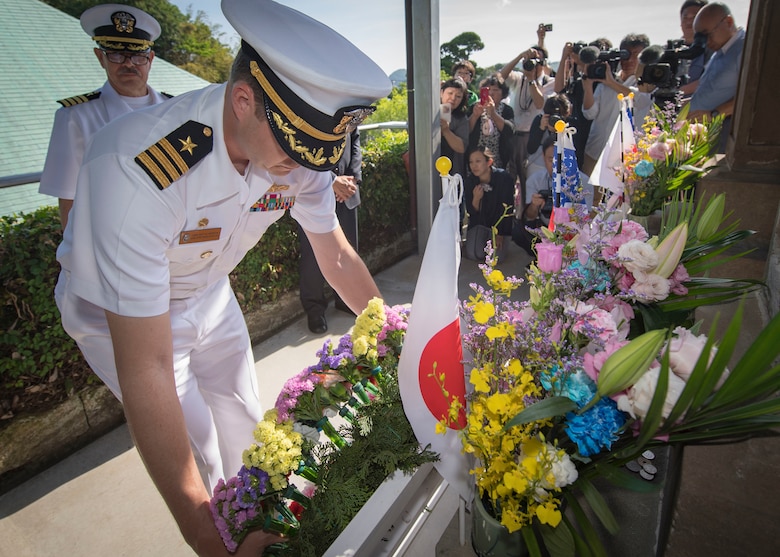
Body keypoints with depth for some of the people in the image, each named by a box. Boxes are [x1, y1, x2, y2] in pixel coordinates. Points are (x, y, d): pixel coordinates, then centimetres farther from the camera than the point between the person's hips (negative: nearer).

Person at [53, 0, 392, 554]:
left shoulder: (300, 150, -23)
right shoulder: (138, 168, -42)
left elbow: (338, 258, -7)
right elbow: (146, 369, -40)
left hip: (208, 297, 5)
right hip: (118, 316, -4)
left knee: (246, 426, 14)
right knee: (200, 446, -2)